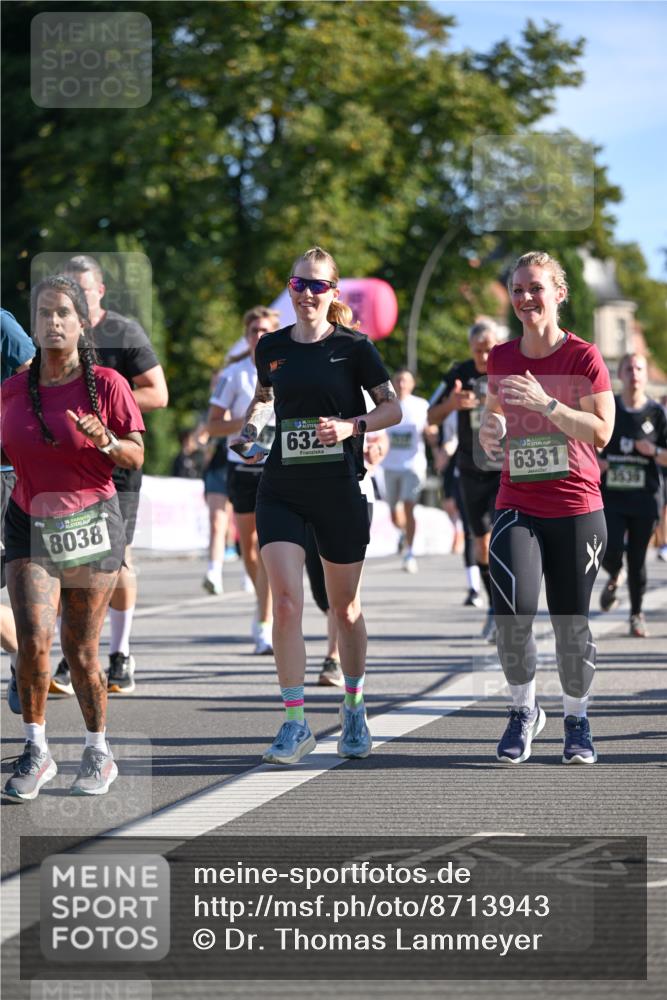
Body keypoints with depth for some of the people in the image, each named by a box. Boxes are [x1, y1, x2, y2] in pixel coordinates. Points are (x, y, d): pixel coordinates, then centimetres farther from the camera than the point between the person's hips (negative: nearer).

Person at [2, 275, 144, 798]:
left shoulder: (106, 383, -5)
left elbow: (136, 457, -3)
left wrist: (105, 441, -22)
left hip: (92, 522, -2)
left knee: (81, 651, 2)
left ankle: (99, 752, 21)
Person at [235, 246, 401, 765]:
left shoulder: (354, 346, -3)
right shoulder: (272, 346, 7)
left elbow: (393, 407, 0)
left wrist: (351, 425, -16)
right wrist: (252, 428, 5)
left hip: (340, 490, -2)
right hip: (281, 491, 2)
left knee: (345, 609, 9)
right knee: (286, 604, -12)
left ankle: (355, 709, 30)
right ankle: (295, 723, -8)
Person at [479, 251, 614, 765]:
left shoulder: (583, 355, -5)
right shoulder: (501, 358, 7)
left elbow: (601, 432, -12)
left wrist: (546, 403, -23)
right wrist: (490, 432, -4)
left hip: (577, 510, -2)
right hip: (517, 505, 2)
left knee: (572, 622, 2)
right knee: (512, 607, -19)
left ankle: (577, 720, 24)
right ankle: (523, 709, 2)